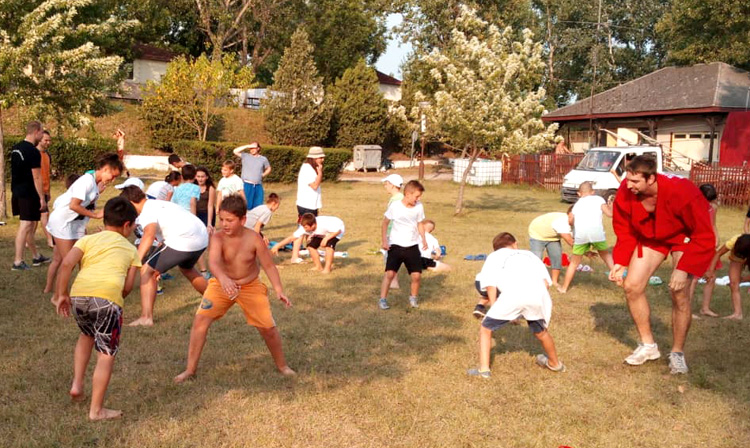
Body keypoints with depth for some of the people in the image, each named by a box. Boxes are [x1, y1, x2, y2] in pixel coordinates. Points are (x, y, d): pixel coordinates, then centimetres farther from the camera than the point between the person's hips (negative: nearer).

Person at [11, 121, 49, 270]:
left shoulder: (15, 148, 11)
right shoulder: (33, 152, -17)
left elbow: (16, 172, 17)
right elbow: (36, 177, -18)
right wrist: (42, 198, -15)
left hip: (17, 192, 9)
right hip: (29, 194, -9)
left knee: (29, 224, 17)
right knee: (25, 226, -5)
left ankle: (37, 256, 28)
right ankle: (18, 262, -2)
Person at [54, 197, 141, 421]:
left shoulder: (88, 239, 21)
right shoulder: (131, 249, 20)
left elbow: (67, 263, 4)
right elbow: (128, 287, 11)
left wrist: (62, 294, 12)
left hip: (79, 296, 4)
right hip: (108, 297, -4)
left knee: (86, 335, 34)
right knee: (106, 354, 7)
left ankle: (77, 384, 28)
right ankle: (96, 410, 10)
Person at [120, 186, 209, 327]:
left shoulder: (147, 212, -6)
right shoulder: (157, 204, 24)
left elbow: (149, 235, -27)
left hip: (183, 241, -10)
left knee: (147, 271, 0)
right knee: (187, 268, 38)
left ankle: (146, 317, -8)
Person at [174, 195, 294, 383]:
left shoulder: (254, 238, -19)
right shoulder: (218, 238, -23)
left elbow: (268, 265, -13)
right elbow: (213, 262, -41)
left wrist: (279, 290, -24)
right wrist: (224, 279, -62)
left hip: (250, 286, 0)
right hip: (221, 284, 0)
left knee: (268, 327, 1)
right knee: (200, 319, -16)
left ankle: (282, 366, 27)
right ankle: (190, 369, -1)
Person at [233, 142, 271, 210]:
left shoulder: (263, 159, 10)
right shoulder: (245, 156, 5)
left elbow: (268, 169, 23)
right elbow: (235, 151, -8)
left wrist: (263, 175, 5)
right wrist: (247, 146, -8)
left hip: (258, 186, 2)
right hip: (246, 185, -2)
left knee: (258, 206, 5)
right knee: (246, 205, -3)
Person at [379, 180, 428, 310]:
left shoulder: (419, 207, -2)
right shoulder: (395, 206, -11)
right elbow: (385, 223, 0)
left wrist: (423, 239, -1)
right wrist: (384, 240, -7)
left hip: (412, 246, 3)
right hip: (396, 245, -3)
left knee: (416, 275, -2)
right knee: (390, 273, -12)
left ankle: (413, 297, 24)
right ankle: (383, 299, 1)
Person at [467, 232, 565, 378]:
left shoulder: (493, 256, 28)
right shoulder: (529, 254, 35)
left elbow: (490, 285, 13)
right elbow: (546, 282, 21)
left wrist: (494, 309, 15)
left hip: (512, 296, -3)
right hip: (538, 295, 3)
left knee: (485, 329, 17)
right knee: (540, 331, 30)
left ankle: (484, 369, 9)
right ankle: (554, 363, 50)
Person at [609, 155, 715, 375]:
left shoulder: (681, 192, -37)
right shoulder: (625, 193, -25)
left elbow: (704, 237, -29)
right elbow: (624, 232, -8)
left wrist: (683, 269, -34)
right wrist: (620, 263, -19)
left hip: (684, 237, -4)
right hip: (650, 237, 4)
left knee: (679, 293, -15)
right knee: (631, 286, -6)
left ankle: (677, 353, 7)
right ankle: (648, 345, 13)